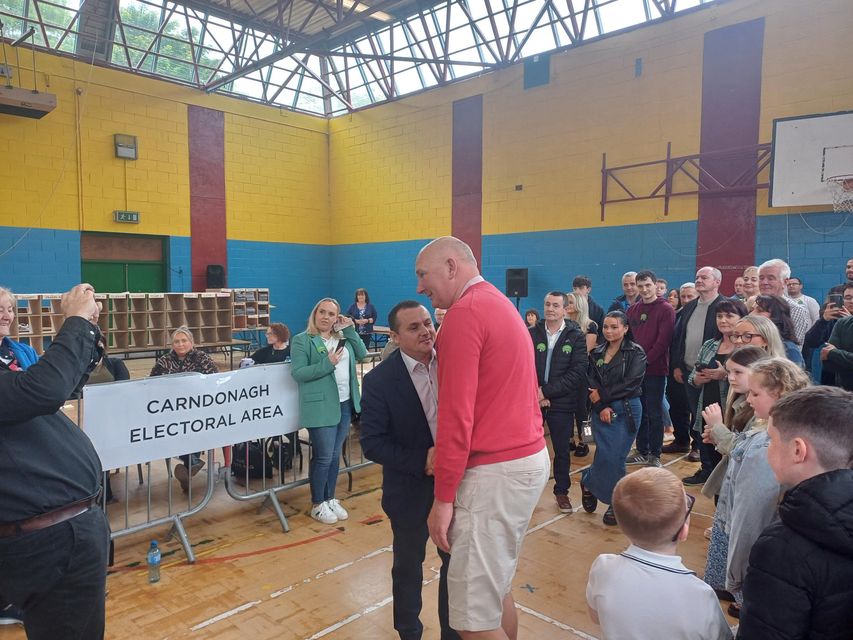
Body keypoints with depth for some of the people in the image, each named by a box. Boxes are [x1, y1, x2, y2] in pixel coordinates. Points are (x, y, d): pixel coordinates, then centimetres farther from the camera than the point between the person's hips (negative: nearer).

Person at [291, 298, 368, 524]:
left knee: (335, 455, 15)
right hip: (321, 407, -6)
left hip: (345, 404, 6)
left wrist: (350, 330, -1)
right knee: (323, 457, -1)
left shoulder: (342, 337, 13)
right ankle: (317, 505, 17)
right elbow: (297, 373, -13)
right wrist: (327, 364, -22)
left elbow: (362, 354, 7)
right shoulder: (302, 340, -6)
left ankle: (330, 498, 29)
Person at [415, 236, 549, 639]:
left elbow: (456, 415, -19)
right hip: (528, 457, 10)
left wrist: (443, 497, -13)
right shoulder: (499, 304, 16)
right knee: (495, 588, 21)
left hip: (496, 471, -10)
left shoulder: (464, 312, -15)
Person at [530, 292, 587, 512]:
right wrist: (535, 393, -13)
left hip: (562, 402, -1)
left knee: (562, 450, 9)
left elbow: (578, 371, -9)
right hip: (533, 400, 1)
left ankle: (562, 491, 26)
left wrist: (547, 391, -15)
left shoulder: (576, 336, -2)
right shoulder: (532, 333, 2)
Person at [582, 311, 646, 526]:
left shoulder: (636, 353, -2)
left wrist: (602, 395, -10)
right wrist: (602, 407, -12)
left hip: (627, 411, -2)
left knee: (615, 458, -3)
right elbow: (591, 383, 2)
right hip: (601, 411, 2)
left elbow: (631, 383, -12)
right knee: (606, 456, -5)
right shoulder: (596, 353, 10)